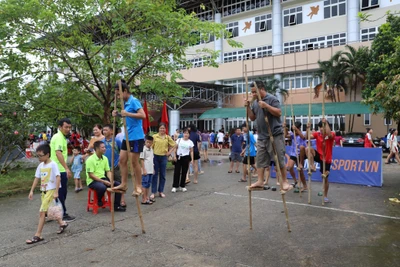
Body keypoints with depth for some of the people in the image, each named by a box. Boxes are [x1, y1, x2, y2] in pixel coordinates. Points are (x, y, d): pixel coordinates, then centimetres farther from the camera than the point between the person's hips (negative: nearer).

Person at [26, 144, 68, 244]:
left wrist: (56, 192, -24)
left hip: (51, 190, -8)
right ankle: (61, 223, 34)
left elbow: (58, 178, -20)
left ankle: (38, 235, -1)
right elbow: (37, 178, 13)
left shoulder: (53, 164, -16)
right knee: (48, 210, 16)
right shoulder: (40, 165, 7)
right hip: (44, 191, 8)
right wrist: (31, 191, 9)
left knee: (42, 212, -8)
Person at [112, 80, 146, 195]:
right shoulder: (125, 103, 13)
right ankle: (124, 184, 21)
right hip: (127, 136, 9)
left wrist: (127, 114, -27)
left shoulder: (134, 101, -13)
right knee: (122, 160, 10)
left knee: (134, 162, -3)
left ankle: (138, 186, 10)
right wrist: (118, 115, 8)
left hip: (136, 137, -9)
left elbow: (143, 115, -24)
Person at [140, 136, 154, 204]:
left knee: (148, 184, 15)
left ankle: (147, 197, 25)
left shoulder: (151, 149, 12)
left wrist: (153, 169, 17)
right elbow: (141, 160, -13)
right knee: (144, 185, -2)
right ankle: (144, 200, 3)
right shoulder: (143, 149, -12)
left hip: (150, 170, 8)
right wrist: (144, 170, -16)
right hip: (145, 171, -8)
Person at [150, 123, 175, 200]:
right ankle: (153, 192, 8)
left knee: (162, 175, 8)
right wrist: (152, 153, -7)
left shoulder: (168, 137, 3)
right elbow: (151, 146, 0)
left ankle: (161, 191, 19)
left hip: (164, 157, 2)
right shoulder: (154, 136, -3)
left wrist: (169, 152, 4)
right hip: (155, 156, -2)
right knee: (155, 174, 1)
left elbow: (173, 145, 13)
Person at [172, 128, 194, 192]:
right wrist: (174, 156, -6)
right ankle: (175, 186, 9)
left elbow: (191, 151, 1)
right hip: (178, 157, 0)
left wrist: (192, 160, -5)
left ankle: (182, 186, 20)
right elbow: (175, 148, 4)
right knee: (176, 172, 1)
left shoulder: (190, 142, 1)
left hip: (186, 157, 0)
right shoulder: (179, 140, 2)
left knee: (184, 172, 7)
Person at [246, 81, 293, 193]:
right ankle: (260, 181, 9)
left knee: (279, 159, -1)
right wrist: (248, 107, 2)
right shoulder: (255, 103, 12)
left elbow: (279, 113, -17)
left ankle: (284, 182, 9)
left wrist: (266, 106, -25)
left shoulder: (272, 99, -9)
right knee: (260, 159, 4)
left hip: (275, 135, -7)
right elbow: (253, 118, 16)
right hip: (262, 136, 7)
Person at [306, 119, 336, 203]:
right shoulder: (317, 134, -1)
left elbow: (329, 134, -36)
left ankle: (325, 196, 22)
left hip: (326, 159, -3)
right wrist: (308, 128, -27)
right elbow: (308, 136, -14)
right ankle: (312, 167, -18)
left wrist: (326, 123, -35)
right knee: (308, 149, -27)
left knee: (325, 178, 5)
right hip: (319, 156, 3)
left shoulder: (332, 134, -11)